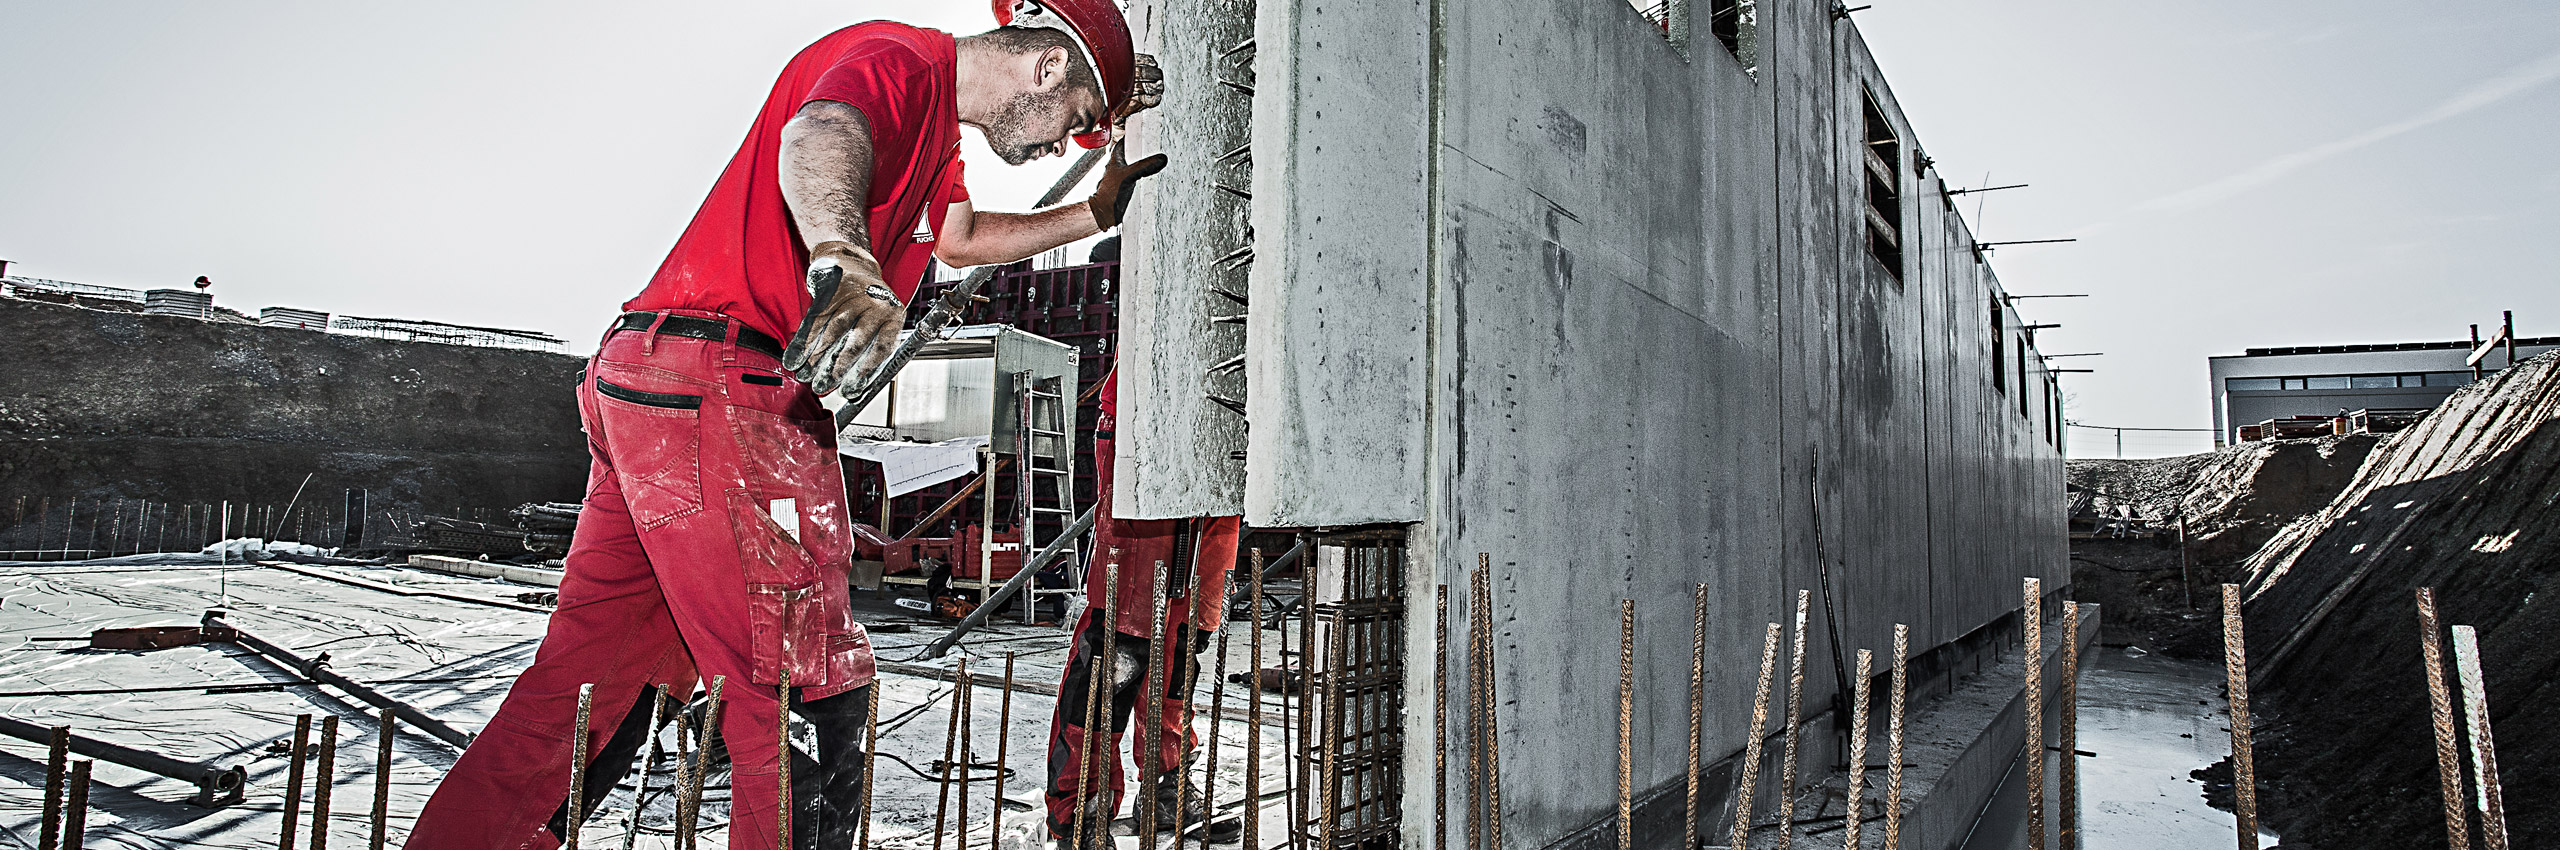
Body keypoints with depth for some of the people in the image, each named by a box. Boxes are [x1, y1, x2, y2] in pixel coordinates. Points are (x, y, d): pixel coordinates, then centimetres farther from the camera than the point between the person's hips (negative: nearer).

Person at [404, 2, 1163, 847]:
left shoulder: (932, 120, 23)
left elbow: (961, 238, 40)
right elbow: (818, 136, -29)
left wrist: (1093, 215, 37)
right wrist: (845, 258, -49)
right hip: (720, 388, -10)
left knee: (587, 688, 15)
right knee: (816, 703, -6)